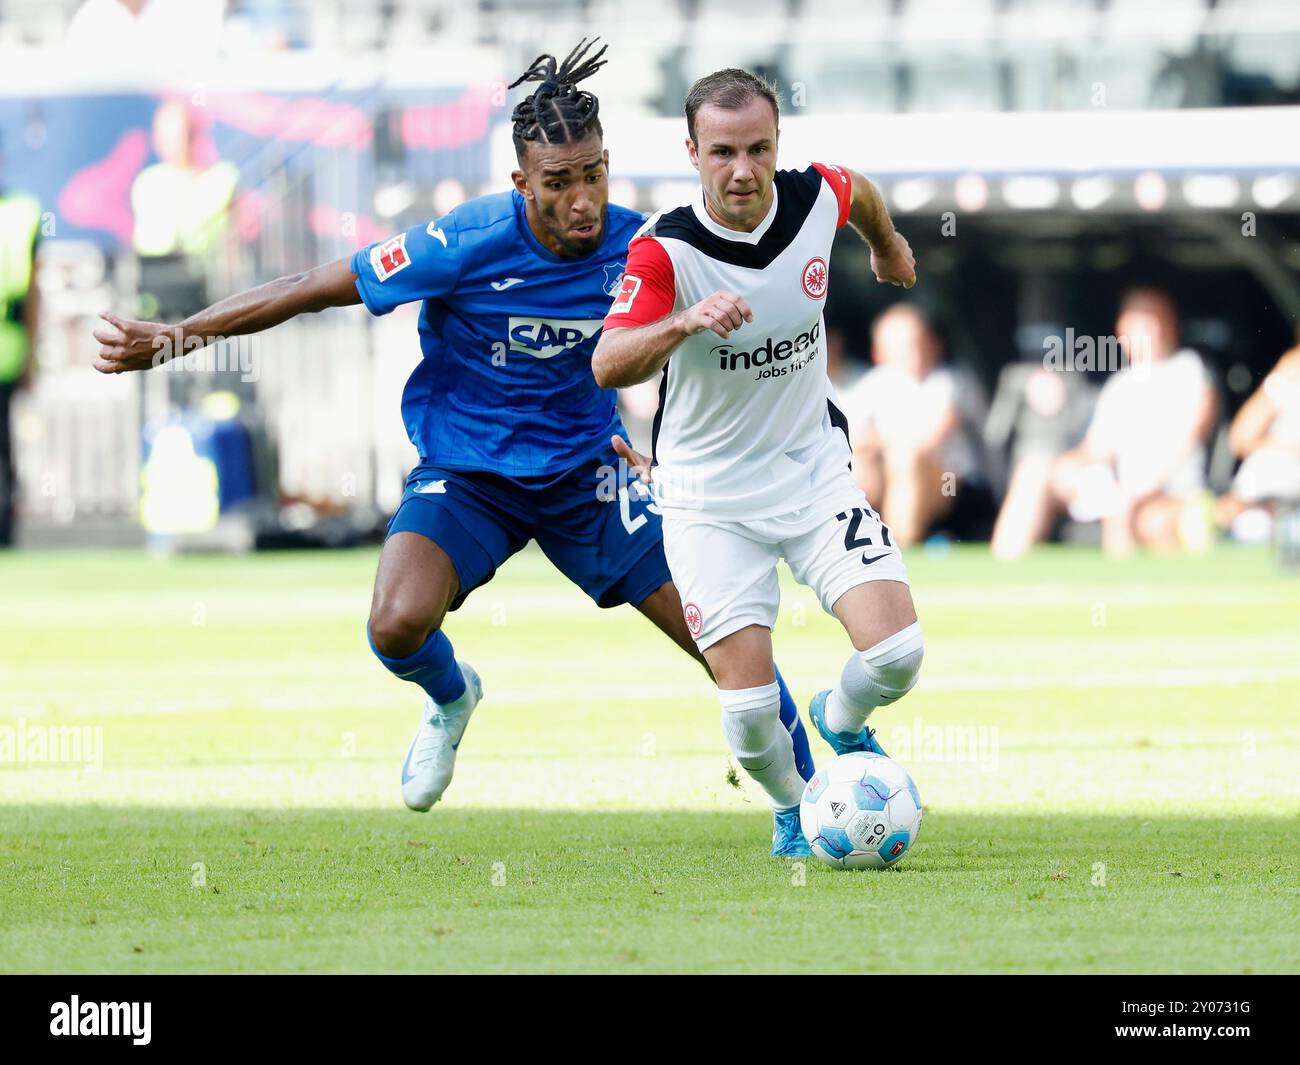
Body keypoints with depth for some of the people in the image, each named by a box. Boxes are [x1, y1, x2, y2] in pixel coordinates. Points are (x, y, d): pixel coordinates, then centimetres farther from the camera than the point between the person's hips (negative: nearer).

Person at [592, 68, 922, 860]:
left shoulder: (817, 199, -11)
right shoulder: (666, 250, -23)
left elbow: (858, 193, 16)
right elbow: (608, 366, -36)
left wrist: (888, 245, 36)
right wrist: (685, 322, -53)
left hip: (814, 469, 3)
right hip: (710, 498, -3)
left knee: (897, 652, -13)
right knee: (750, 707, -9)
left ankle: (841, 727, 24)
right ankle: (792, 805, 26)